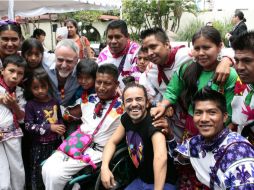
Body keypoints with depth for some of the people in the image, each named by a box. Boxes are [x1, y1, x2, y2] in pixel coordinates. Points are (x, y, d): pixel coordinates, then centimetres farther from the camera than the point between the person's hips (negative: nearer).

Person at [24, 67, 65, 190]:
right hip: (39, 145, -3)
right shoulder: (31, 105, -10)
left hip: (56, 143, 3)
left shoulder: (54, 102, 1)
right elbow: (28, 126, -15)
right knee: (38, 172, 8)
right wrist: (50, 127, -19)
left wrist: (61, 129, -6)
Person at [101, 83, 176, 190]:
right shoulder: (126, 118, -4)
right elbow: (112, 142, 6)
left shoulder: (153, 123, -27)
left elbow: (161, 157, -42)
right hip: (141, 180, 6)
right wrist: (104, 166, -11)